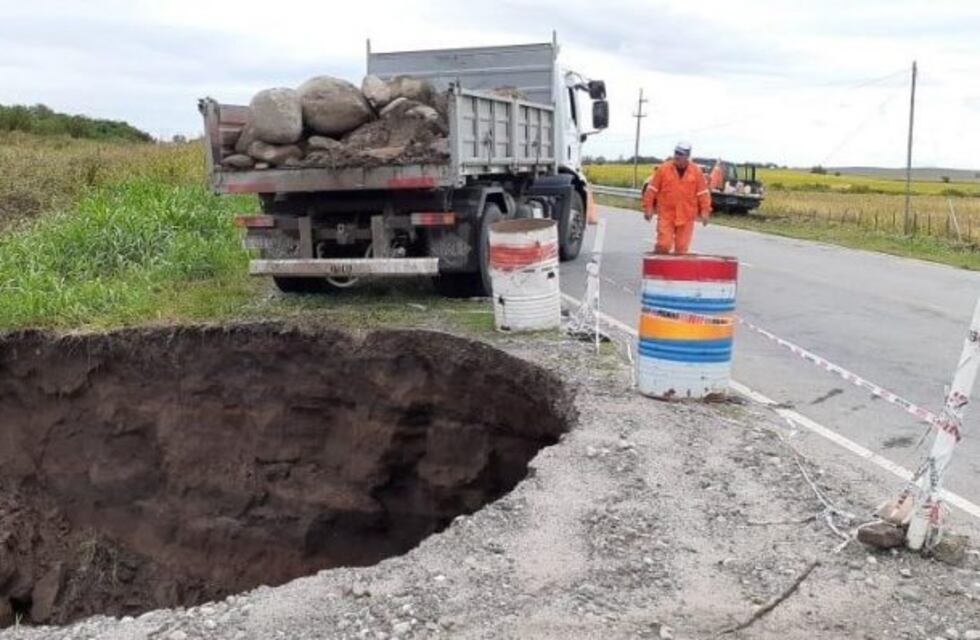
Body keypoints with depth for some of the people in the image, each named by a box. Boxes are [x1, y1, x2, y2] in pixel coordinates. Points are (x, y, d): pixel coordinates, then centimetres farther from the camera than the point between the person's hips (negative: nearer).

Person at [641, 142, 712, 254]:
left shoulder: (696, 171, 2)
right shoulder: (663, 169, -2)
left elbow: (703, 193, 6)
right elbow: (652, 190, 2)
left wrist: (705, 212, 2)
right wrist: (648, 209, 0)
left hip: (686, 217, 1)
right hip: (666, 215, -1)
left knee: (682, 248, 5)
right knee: (663, 245, -7)